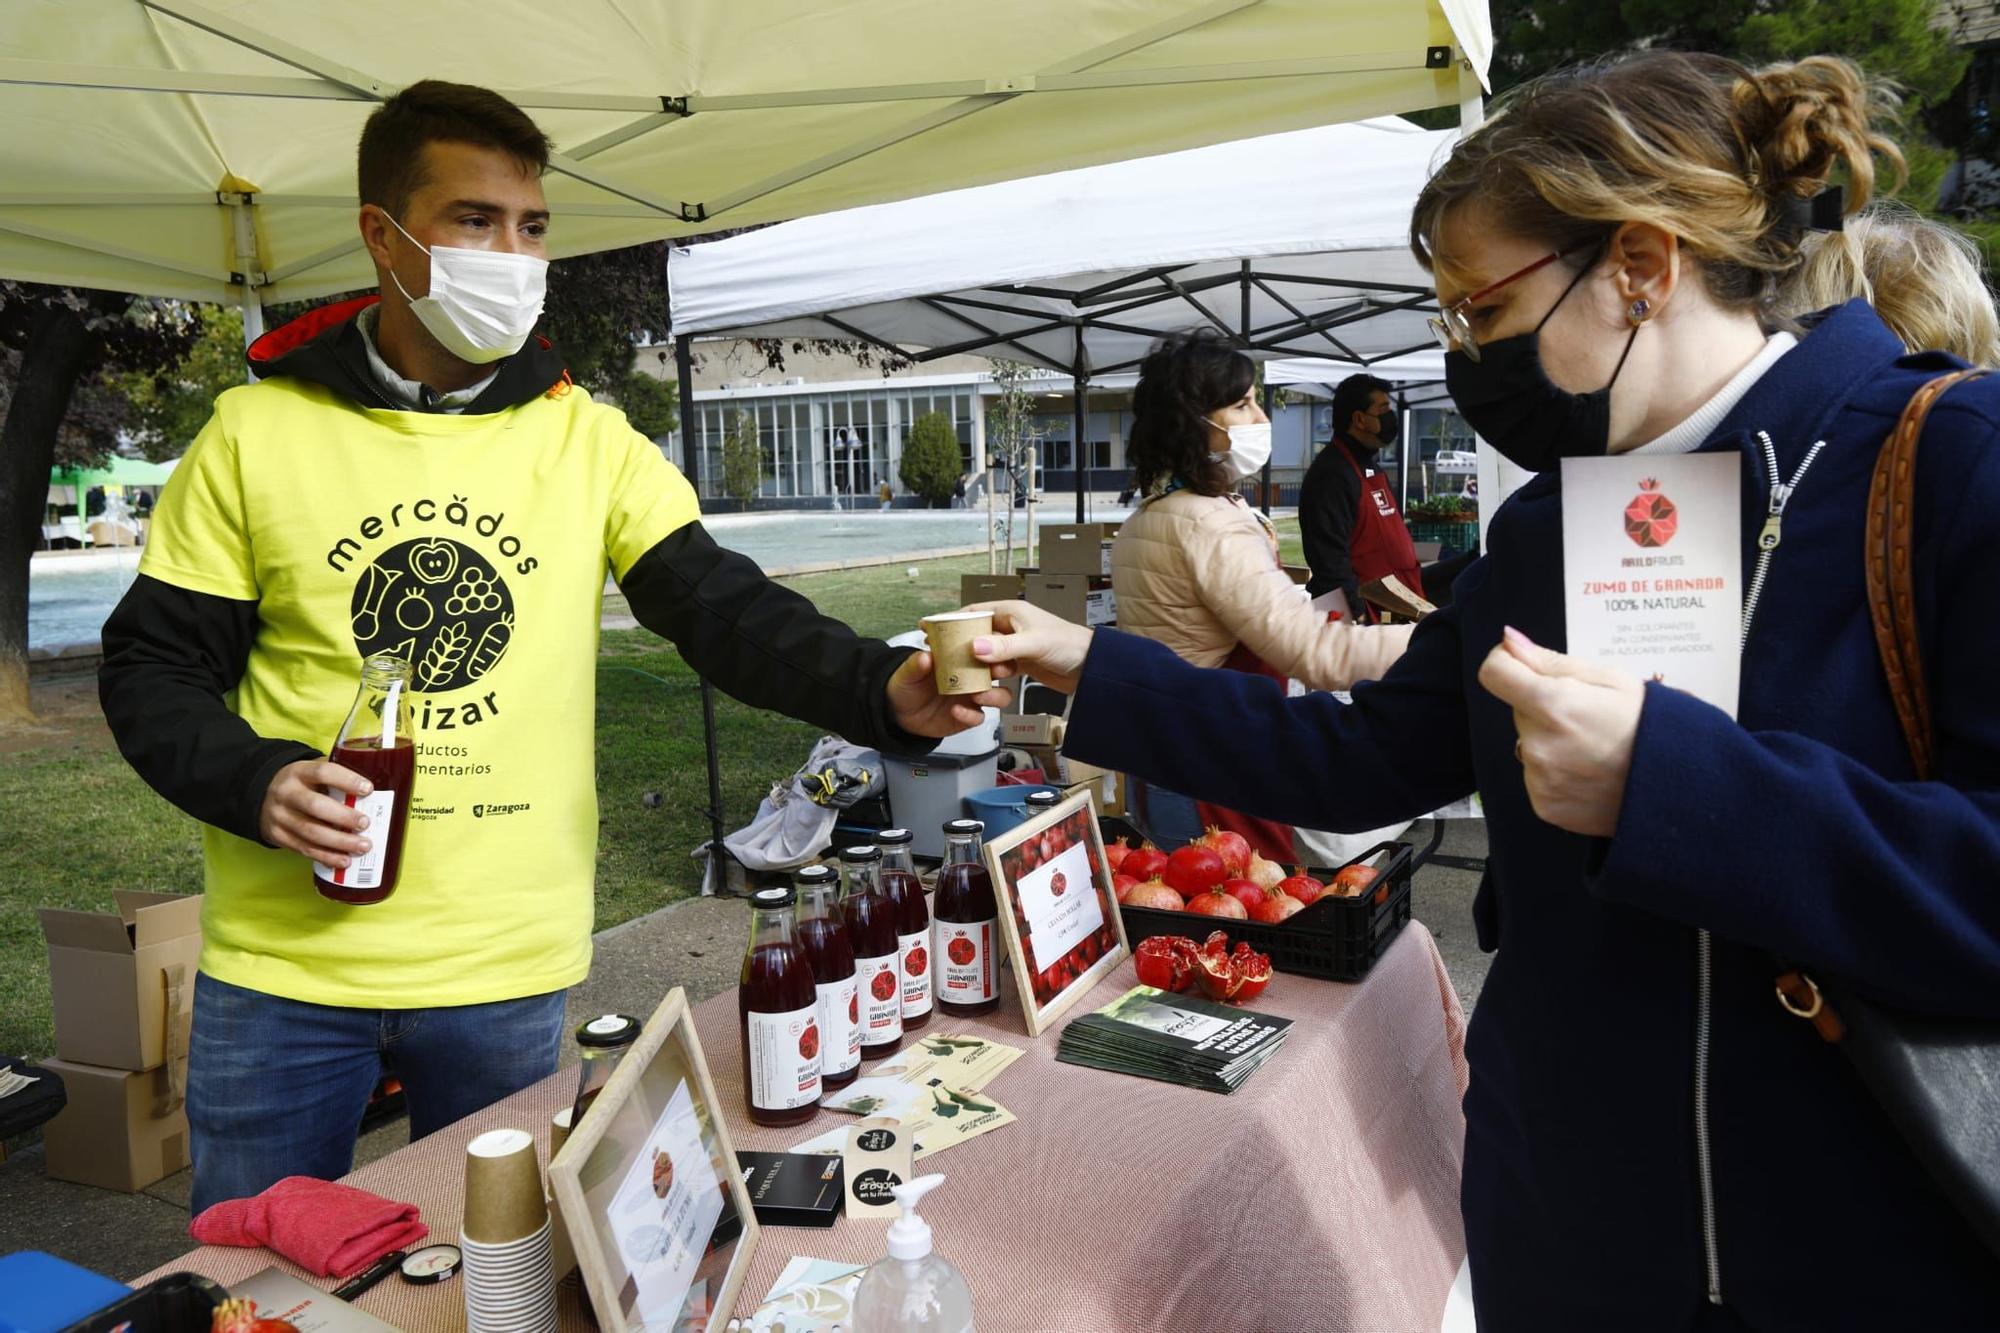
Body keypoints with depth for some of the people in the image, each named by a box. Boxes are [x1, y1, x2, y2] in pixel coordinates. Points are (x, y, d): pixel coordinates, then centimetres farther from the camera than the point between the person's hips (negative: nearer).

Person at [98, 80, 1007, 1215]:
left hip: (508, 968, 1)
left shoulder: (590, 441, -1)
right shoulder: (257, 431, -2)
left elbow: (725, 608, -11)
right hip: (285, 962, 0)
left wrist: (883, 687, -29)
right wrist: (257, 783, -17)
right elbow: (155, 666, 2)